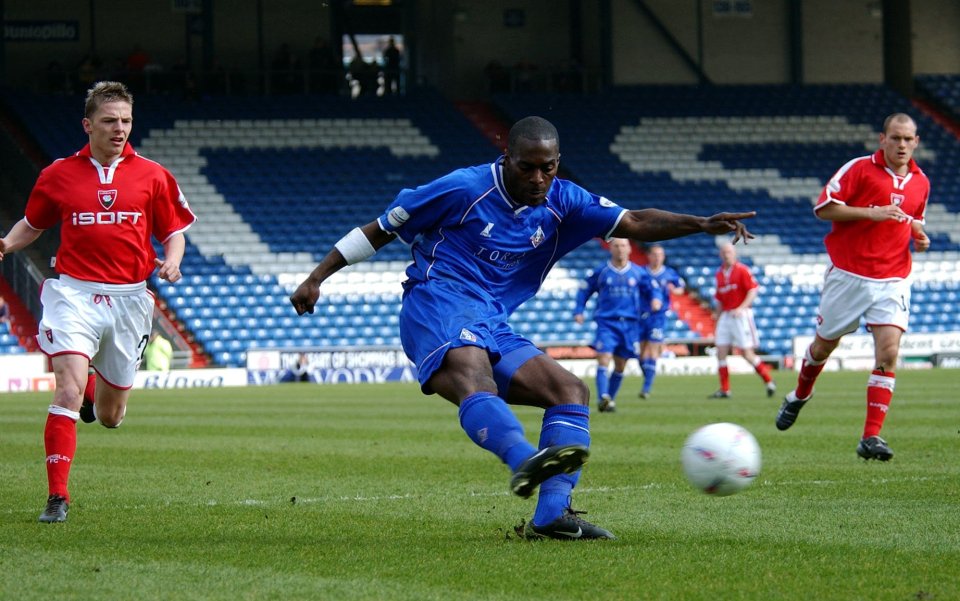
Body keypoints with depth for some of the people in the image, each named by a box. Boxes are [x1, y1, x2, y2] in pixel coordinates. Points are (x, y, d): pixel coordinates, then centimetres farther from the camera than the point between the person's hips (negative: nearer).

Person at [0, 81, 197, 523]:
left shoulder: (152, 176, 4)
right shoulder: (59, 175, 3)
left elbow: (174, 231, 11)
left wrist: (172, 261, -10)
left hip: (129, 299, 2)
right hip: (75, 294, -2)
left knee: (109, 417, 11)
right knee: (68, 390, -21)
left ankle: (96, 391, 49)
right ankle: (57, 495, -15)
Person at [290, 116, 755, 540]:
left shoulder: (561, 204, 11)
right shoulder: (464, 189, -4)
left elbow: (633, 223, 1)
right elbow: (382, 228, 4)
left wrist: (701, 224, -15)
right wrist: (317, 277, 3)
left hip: (491, 329, 7)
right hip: (437, 306, -7)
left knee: (571, 390, -7)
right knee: (475, 381, -36)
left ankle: (551, 515, -21)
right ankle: (526, 460, -66)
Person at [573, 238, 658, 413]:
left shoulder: (637, 272, 7)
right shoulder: (601, 272, 3)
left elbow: (651, 289, 15)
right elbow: (584, 290, 11)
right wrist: (579, 311, 0)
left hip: (629, 324, 2)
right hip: (606, 322, -2)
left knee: (620, 366, 6)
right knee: (604, 359, -18)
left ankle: (610, 399, 18)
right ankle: (603, 398, -26)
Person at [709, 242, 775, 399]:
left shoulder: (742, 270, -5)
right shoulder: (719, 273, 13)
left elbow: (753, 290, -12)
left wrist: (741, 308, -22)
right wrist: (719, 317, 15)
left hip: (741, 315, -6)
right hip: (725, 316, 6)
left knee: (747, 353, -8)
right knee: (721, 353, -2)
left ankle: (768, 381, 7)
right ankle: (724, 390, 2)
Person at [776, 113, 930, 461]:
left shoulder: (920, 182, 9)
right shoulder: (859, 169, -6)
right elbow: (824, 208, -10)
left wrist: (919, 237, 3)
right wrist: (871, 212, -19)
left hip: (893, 280, 2)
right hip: (848, 274, -2)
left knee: (888, 351, -14)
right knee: (824, 344, 12)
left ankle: (871, 438, -14)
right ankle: (799, 397, 43)